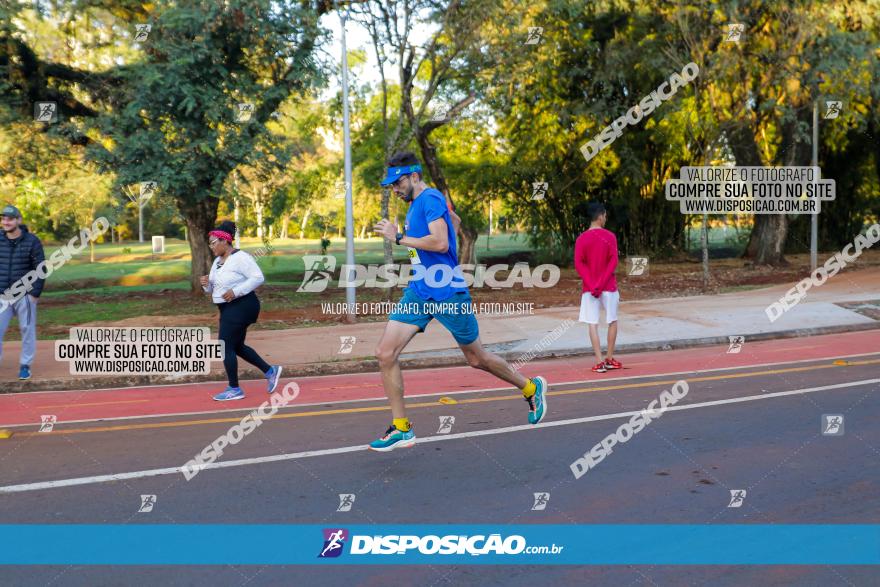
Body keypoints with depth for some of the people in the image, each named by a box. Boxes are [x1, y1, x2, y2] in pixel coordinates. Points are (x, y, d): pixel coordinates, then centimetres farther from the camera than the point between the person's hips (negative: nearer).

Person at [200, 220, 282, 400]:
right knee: (236, 346, 14)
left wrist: (236, 291, -25)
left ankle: (234, 389, 3)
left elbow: (258, 278, -21)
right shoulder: (218, 261, 14)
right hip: (228, 309, 10)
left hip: (240, 307, -10)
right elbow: (213, 289, 19)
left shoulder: (240, 257, -14)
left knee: (226, 346, -7)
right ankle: (270, 371, 24)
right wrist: (206, 283, -4)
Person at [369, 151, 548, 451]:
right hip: (417, 293, 9)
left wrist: (397, 237, -20)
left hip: (447, 294, -8)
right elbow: (454, 219, 29)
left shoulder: (430, 199, -13)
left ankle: (532, 388, 33)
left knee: (476, 358, 8)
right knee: (385, 353, -6)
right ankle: (401, 429, 4)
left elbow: (440, 242, -27)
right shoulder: (418, 203, 14)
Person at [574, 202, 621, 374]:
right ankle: (610, 359, 17)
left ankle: (599, 362, -6)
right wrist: (601, 284, -12)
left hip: (589, 288, 1)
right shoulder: (610, 236, -3)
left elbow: (578, 264, -6)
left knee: (593, 324, 1)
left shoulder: (581, 238, 1)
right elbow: (613, 262, -11)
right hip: (609, 286, -1)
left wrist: (592, 285, -9)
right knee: (612, 321, 14)